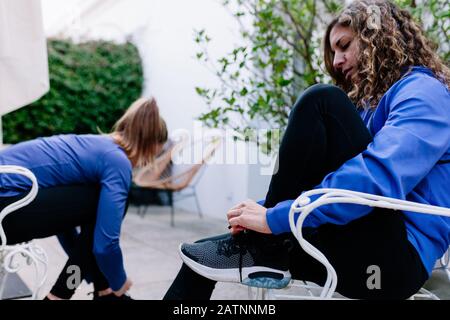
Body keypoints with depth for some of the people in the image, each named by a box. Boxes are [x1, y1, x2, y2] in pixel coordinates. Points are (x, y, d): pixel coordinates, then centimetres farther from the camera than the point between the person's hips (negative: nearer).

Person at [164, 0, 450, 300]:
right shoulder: (372, 101, 23)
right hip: (352, 246, 8)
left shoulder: (424, 91, -4)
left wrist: (275, 217, -21)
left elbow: (380, 175, -24)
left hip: (394, 257, -8)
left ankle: (265, 251, -16)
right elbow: (317, 177, 18)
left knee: (321, 103, -19)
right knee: (202, 255, 1)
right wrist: (264, 209, 2)